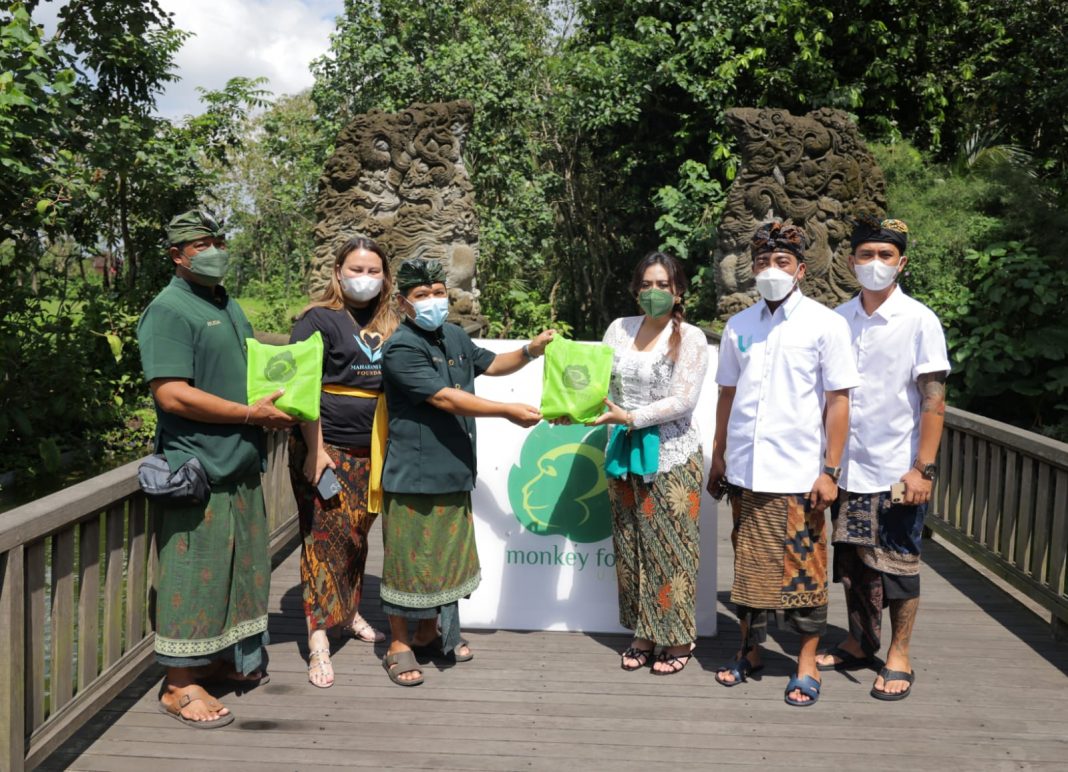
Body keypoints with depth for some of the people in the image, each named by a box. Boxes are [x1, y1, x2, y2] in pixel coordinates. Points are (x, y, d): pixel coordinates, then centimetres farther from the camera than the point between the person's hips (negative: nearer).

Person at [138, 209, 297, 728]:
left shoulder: (229, 307, 17)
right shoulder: (170, 310, -11)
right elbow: (172, 395, -21)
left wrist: (275, 407, 7)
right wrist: (252, 414, -17)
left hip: (239, 464, 9)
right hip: (197, 468, -9)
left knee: (239, 567, 17)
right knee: (195, 573, -3)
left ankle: (222, 656, 33)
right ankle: (180, 684, 8)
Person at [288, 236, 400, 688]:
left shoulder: (387, 325, 13)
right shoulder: (318, 320, -5)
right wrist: (315, 449, -17)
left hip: (369, 451, 6)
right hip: (326, 447, -5)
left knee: (357, 535, 14)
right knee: (325, 537, -5)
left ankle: (350, 614, 33)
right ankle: (319, 642, -1)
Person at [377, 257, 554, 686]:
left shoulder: (454, 337, 9)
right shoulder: (401, 348, -16)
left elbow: (490, 364, 24)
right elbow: (444, 398, -22)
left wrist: (530, 351, 5)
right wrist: (508, 410, -20)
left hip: (453, 472, 8)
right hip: (414, 474, -8)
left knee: (447, 554, 17)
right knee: (410, 559, 2)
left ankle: (429, 632, 34)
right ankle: (399, 645, 17)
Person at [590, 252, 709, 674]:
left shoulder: (690, 338, -6)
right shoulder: (620, 328, 7)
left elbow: (683, 400, -13)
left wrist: (631, 417, -20)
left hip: (670, 454, -4)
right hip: (624, 450, 5)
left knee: (670, 547, 0)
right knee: (630, 546, 9)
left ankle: (678, 638, 12)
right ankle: (644, 633, 21)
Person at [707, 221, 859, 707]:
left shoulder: (825, 324, -3)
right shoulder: (739, 327, 8)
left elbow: (838, 401, -4)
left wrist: (831, 471, -8)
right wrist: (718, 457, 14)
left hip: (798, 474, -3)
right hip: (744, 471, 4)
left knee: (803, 567, 4)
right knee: (748, 563, 12)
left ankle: (807, 665, 17)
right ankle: (750, 651, 27)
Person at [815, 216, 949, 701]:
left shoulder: (919, 321, -7)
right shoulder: (839, 319, 4)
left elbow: (933, 400, -9)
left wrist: (924, 468, -14)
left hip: (897, 470, -4)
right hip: (848, 468, 4)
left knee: (897, 564, 6)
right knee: (852, 561, 13)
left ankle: (899, 657, 20)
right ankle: (859, 645, 30)